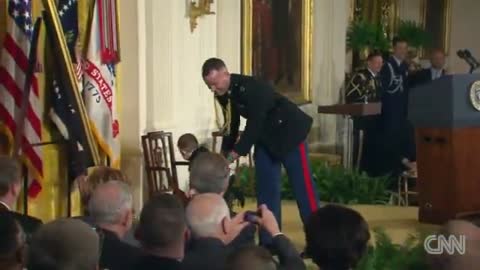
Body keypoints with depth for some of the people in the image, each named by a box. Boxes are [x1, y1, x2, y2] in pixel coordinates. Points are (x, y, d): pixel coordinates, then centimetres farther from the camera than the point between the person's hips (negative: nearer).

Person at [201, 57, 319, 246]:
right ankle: (268, 241, 7)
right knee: (265, 186, 3)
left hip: (288, 131, -8)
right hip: (264, 136, 8)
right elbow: (231, 124, 5)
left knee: (302, 185, -5)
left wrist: (236, 153, -32)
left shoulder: (250, 88, -31)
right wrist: (225, 153, -2)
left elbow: (255, 124, -32)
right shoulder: (223, 93, -6)